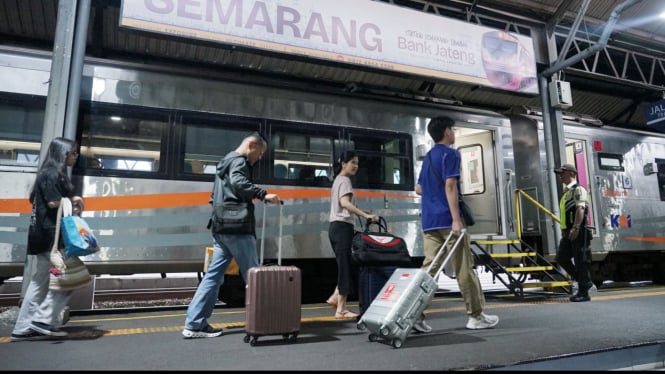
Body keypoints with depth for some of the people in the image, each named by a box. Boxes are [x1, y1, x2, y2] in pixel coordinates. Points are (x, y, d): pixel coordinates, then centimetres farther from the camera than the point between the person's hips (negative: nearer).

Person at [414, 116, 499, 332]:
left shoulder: (428, 157, 20)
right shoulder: (450, 154, -6)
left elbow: (419, 189, 25)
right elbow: (450, 185, -17)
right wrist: (456, 219, -21)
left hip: (429, 221, 8)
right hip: (447, 220, -8)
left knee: (428, 268, 4)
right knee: (464, 268, 2)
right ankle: (476, 316, 12)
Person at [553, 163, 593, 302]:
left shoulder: (578, 189, -6)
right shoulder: (566, 192, 21)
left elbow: (580, 209, -20)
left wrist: (575, 228, -29)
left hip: (578, 232, -9)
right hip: (567, 232, 9)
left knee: (580, 261, -4)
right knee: (561, 258, 6)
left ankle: (583, 293, 3)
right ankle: (585, 282, 19)